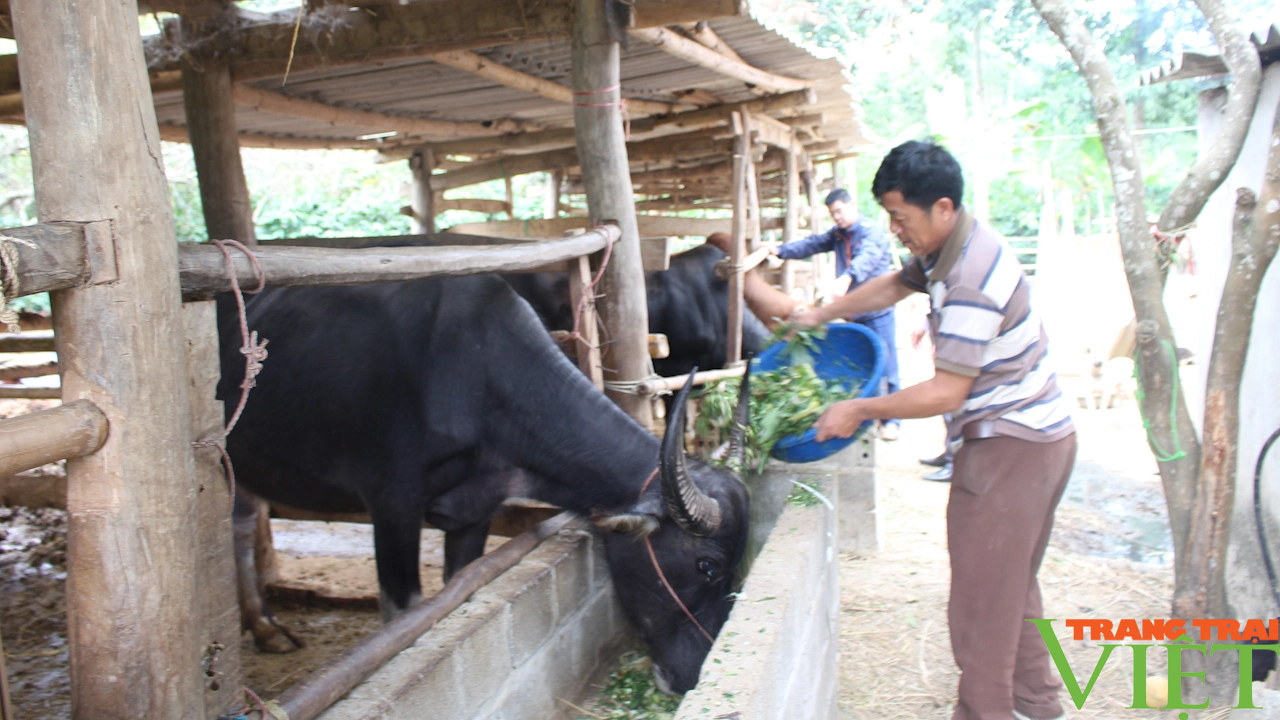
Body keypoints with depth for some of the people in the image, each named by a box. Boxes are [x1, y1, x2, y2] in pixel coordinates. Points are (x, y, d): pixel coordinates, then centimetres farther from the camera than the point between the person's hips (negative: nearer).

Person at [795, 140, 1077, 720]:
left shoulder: (971, 279, -26)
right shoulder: (952, 246, 6)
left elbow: (946, 393, -27)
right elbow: (895, 285, 24)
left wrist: (860, 410, -18)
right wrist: (822, 314, 22)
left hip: (1008, 445, -11)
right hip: (1037, 434, 11)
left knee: (982, 593, -2)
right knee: (1012, 585, 22)